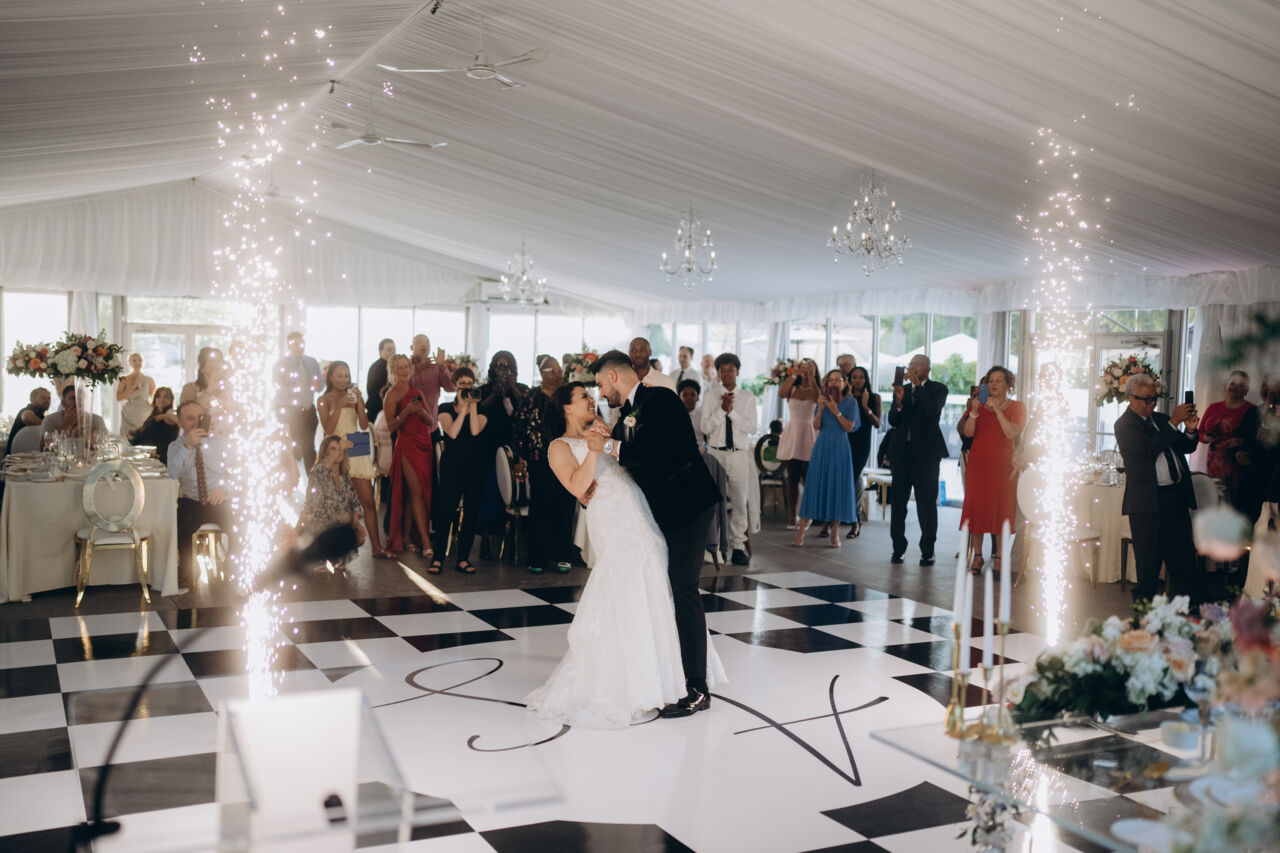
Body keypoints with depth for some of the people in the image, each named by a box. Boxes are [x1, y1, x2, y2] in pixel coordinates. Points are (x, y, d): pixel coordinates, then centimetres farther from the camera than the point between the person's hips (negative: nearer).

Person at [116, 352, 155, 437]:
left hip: (145, 417, 1)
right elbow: (118, 398, -7)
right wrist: (134, 386, -9)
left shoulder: (149, 380, 7)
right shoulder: (124, 379, 3)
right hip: (129, 417, -1)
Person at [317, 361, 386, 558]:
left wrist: (359, 402, -9)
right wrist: (339, 406, -15)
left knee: (368, 501, -2)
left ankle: (376, 546, 1)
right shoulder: (324, 400, 3)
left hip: (355, 451, 2)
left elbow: (364, 425, 1)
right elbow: (328, 429, -9)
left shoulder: (354, 396, 10)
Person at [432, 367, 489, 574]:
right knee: (446, 510, -7)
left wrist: (473, 405, -11)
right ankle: (438, 558, -2)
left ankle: (463, 558, 8)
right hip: (452, 464, -2)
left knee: (471, 511, 2)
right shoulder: (446, 408, 6)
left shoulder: (481, 409, 9)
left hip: (476, 465, 2)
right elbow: (452, 432, -12)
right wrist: (463, 406, -11)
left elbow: (475, 430, -11)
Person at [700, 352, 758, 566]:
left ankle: (738, 547, 13)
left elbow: (751, 427, -5)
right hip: (716, 453, -1)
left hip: (739, 455, 1)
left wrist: (732, 411, -14)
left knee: (740, 502, 4)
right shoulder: (711, 396, 5)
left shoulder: (747, 398, 6)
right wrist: (721, 409, -14)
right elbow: (706, 428, -4)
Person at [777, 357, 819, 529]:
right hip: (792, 433, 2)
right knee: (792, 478, 2)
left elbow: (817, 398, -19)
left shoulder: (815, 390, 4)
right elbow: (781, 394, -14)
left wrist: (811, 376, -23)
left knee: (807, 478, -4)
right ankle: (792, 517, 6)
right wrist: (796, 373, -19)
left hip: (808, 434, -2)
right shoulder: (792, 389, 7)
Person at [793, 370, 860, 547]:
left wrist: (835, 411, -15)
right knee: (815, 485, -1)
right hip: (822, 447, 2)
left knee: (837, 486, -1)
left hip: (840, 448, -2)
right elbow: (816, 426, 3)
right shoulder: (823, 400, 10)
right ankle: (802, 528, 0)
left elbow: (849, 427, -7)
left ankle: (835, 532, 6)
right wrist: (820, 409, -12)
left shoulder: (850, 402, 1)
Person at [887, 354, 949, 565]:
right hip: (901, 452, 4)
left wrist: (918, 385, -13)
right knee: (898, 502, 6)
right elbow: (892, 421, 4)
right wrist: (899, 402, -14)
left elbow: (933, 411, -18)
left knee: (927, 504, -1)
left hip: (925, 453, -4)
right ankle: (898, 549, 14)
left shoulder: (938, 389, 1)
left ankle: (927, 551, 6)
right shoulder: (902, 388, 11)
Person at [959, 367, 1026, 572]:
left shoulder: (1017, 407, 4)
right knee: (976, 506, 0)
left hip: (1003, 464, -2)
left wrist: (997, 410, -19)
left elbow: (1012, 433, -13)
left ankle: (999, 557, 1)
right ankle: (977, 556, 6)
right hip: (978, 463, 2)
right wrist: (974, 411, -16)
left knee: (1001, 509, -4)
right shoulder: (979, 405, 11)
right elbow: (968, 432, -2)